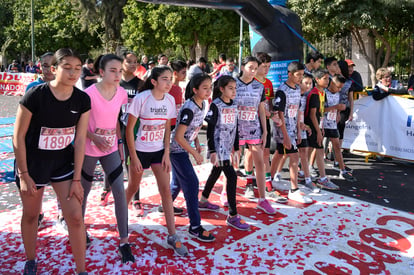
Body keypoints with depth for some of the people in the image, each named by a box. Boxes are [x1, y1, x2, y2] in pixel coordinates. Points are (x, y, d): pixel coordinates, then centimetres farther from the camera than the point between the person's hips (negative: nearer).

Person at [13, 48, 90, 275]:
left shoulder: (82, 100, -9)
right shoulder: (35, 95, -20)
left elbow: (80, 139, -6)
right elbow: (18, 137, -13)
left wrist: (76, 179, -6)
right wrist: (23, 174, -11)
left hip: (64, 162, 3)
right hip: (32, 163, -2)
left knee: (75, 217, -1)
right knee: (31, 215, 16)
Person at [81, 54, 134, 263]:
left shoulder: (122, 93, -3)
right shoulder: (90, 93, -16)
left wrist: (119, 142, 8)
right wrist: (95, 138, -24)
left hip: (111, 149, 3)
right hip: (89, 149, -3)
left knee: (120, 191, -5)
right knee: (83, 191, 14)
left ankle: (123, 242, 6)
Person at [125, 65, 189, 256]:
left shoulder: (169, 100, -3)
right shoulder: (141, 99, -16)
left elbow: (167, 128, 5)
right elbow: (129, 128, -13)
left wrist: (166, 153, -1)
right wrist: (134, 157, -14)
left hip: (159, 151, 3)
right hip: (140, 150, -3)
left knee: (166, 191, -1)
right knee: (133, 187, 14)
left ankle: (172, 236, 7)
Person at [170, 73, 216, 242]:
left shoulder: (202, 104, 1)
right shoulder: (189, 109, -27)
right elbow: (178, 136, -27)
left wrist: (197, 143, 6)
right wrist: (194, 153, -19)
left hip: (182, 148, 9)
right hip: (177, 149, -9)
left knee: (178, 181, 21)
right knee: (192, 184, -8)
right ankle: (195, 228, -1)